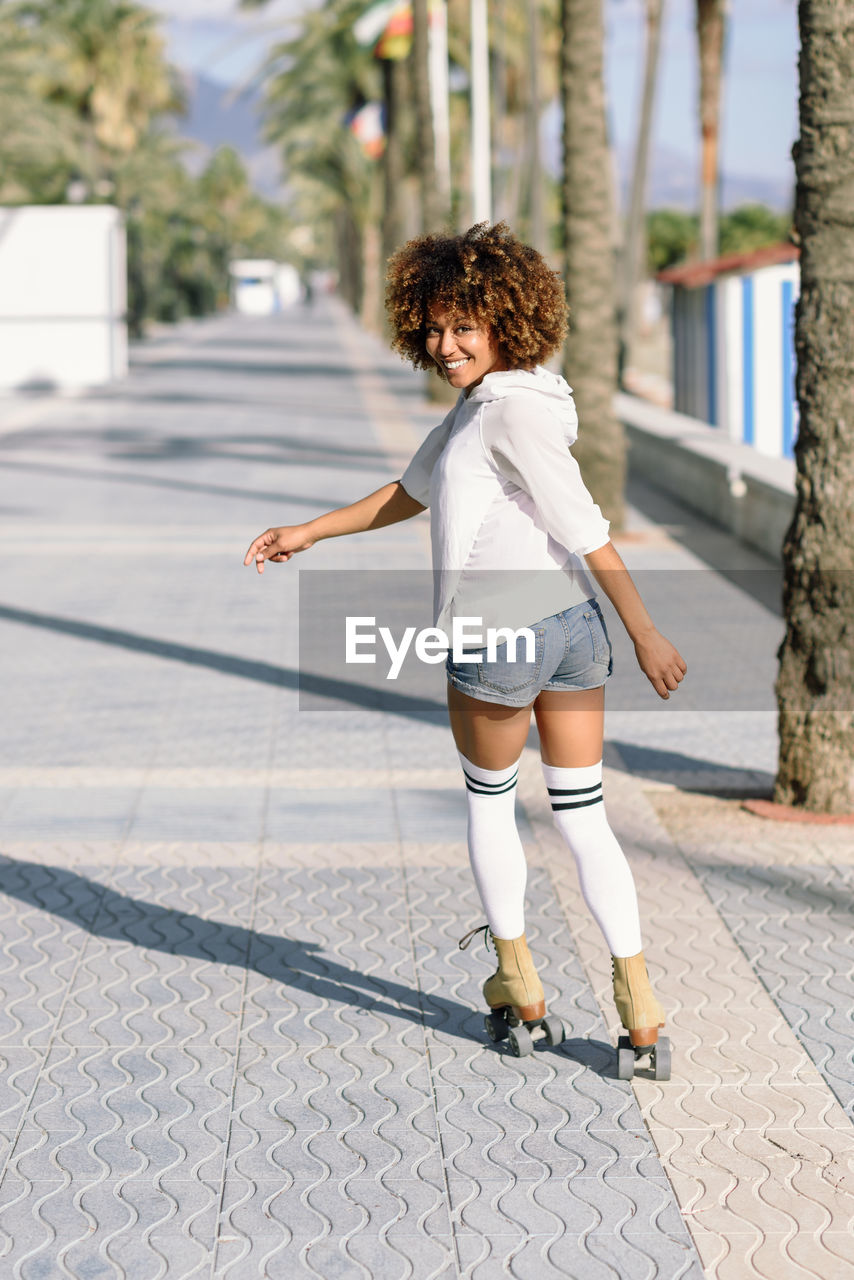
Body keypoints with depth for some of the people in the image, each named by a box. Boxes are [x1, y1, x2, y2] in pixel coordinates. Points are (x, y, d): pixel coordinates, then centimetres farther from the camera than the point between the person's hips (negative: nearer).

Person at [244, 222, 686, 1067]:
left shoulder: (512, 412, -15)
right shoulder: (478, 402, 13)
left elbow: (585, 528, -18)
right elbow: (414, 491, 25)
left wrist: (645, 635, -19)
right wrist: (310, 532, 29)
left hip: (498, 641, -8)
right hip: (573, 626, 8)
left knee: (488, 801, 15)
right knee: (583, 818, 10)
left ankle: (518, 985, 26)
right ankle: (638, 1006, 10)